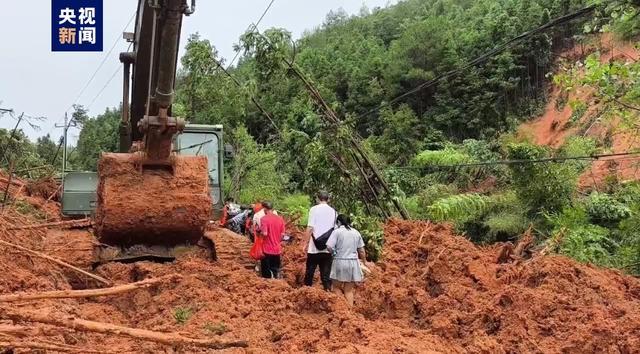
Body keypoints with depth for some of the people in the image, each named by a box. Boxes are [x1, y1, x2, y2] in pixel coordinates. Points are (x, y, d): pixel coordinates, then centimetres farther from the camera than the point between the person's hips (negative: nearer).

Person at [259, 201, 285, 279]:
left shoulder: (264, 219, -13)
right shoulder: (280, 219, 1)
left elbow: (264, 233, -21)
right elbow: (282, 234, 4)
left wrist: (260, 231, -1)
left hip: (267, 250, -4)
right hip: (277, 249, 4)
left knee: (266, 274, 6)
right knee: (275, 271, 16)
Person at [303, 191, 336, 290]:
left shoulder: (314, 209, -4)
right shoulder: (333, 211, 7)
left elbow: (310, 228, -9)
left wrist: (306, 242, -2)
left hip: (314, 247, -3)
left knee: (310, 271, 9)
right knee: (326, 273, 6)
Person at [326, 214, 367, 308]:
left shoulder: (337, 231, -5)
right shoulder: (356, 232, 9)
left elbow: (329, 247, -15)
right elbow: (361, 251, 10)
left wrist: (334, 252, 5)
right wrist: (364, 262, 21)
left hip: (340, 262, -4)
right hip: (353, 263, 4)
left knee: (336, 287, 12)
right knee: (349, 290, 11)